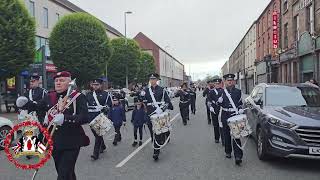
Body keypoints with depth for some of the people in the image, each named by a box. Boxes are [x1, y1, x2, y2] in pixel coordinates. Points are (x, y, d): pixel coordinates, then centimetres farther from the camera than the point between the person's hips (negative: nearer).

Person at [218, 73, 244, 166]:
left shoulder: (238, 91, 8)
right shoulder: (222, 92, 7)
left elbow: (240, 103, 16)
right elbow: (220, 104, 10)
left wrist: (241, 110, -2)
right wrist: (219, 101, -12)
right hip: (225, 116, 1)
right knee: (227, 135, 11)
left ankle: (238, 156, -10)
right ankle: (228, 152, 29)